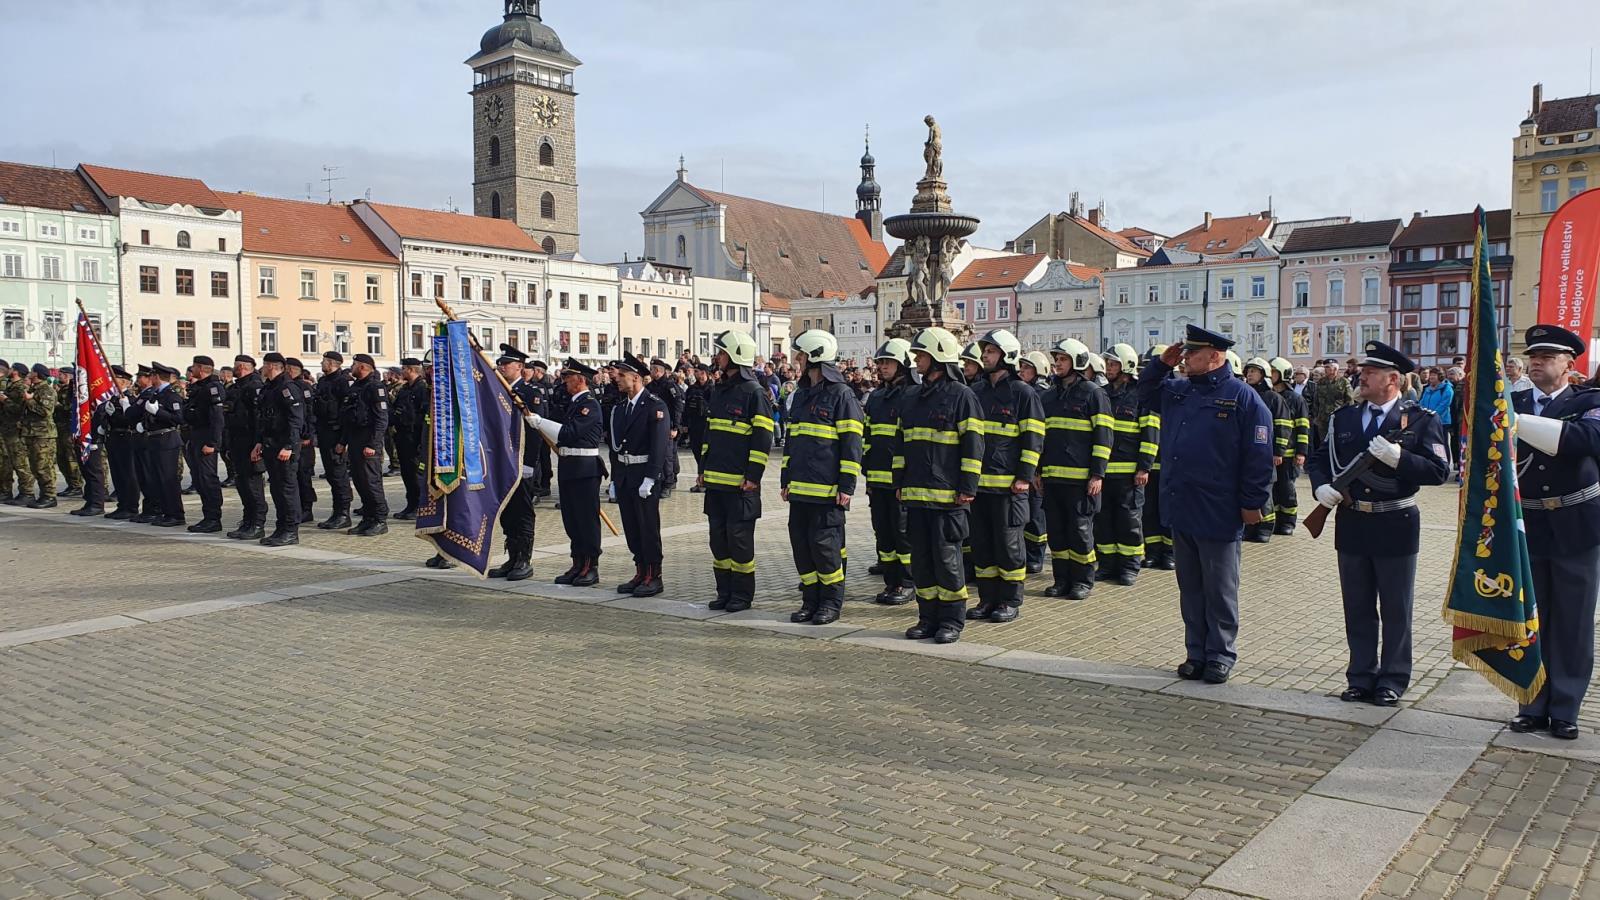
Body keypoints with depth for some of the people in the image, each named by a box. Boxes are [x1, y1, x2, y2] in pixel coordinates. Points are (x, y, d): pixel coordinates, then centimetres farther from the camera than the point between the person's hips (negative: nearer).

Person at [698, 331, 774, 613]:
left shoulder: (754, 392, -10)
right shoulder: (716, 390, 14)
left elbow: (763, 438, -13)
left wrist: (753, 476, -16)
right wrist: (703, 469, 17)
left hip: (740, 483, -8)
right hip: (715, 480, 8)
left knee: (739, 537, -1)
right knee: (718, 537, 11)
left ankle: (743, 594, 10)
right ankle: (724, 591, 21)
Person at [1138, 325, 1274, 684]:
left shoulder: (1243, 397, -10)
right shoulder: (1177, 390, 9)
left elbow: (1259, 455, -11)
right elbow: (1145, 392, 28)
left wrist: (1253, 502, -12)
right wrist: (1162, 363, 10)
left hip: (1218, 514, -6)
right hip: (1180, 509, 6)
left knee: (1220, 590, 6)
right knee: (1190, 588, 14)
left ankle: (1220, 655, 18)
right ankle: (1196, 653, 24)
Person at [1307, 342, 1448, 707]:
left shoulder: (1421, 420, -5)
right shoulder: (1344, 418, 8)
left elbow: (1438, 470, -13)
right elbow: (1318, 459, 12)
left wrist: (1398, 457, -27)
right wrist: (1322, 486, -7)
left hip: (1395, 526, -4)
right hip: (1352, 523, 4)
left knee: (1395, 609, 7)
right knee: (1357, 608, 12)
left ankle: (1392, 681, 19)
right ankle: (1361, 678, 23)